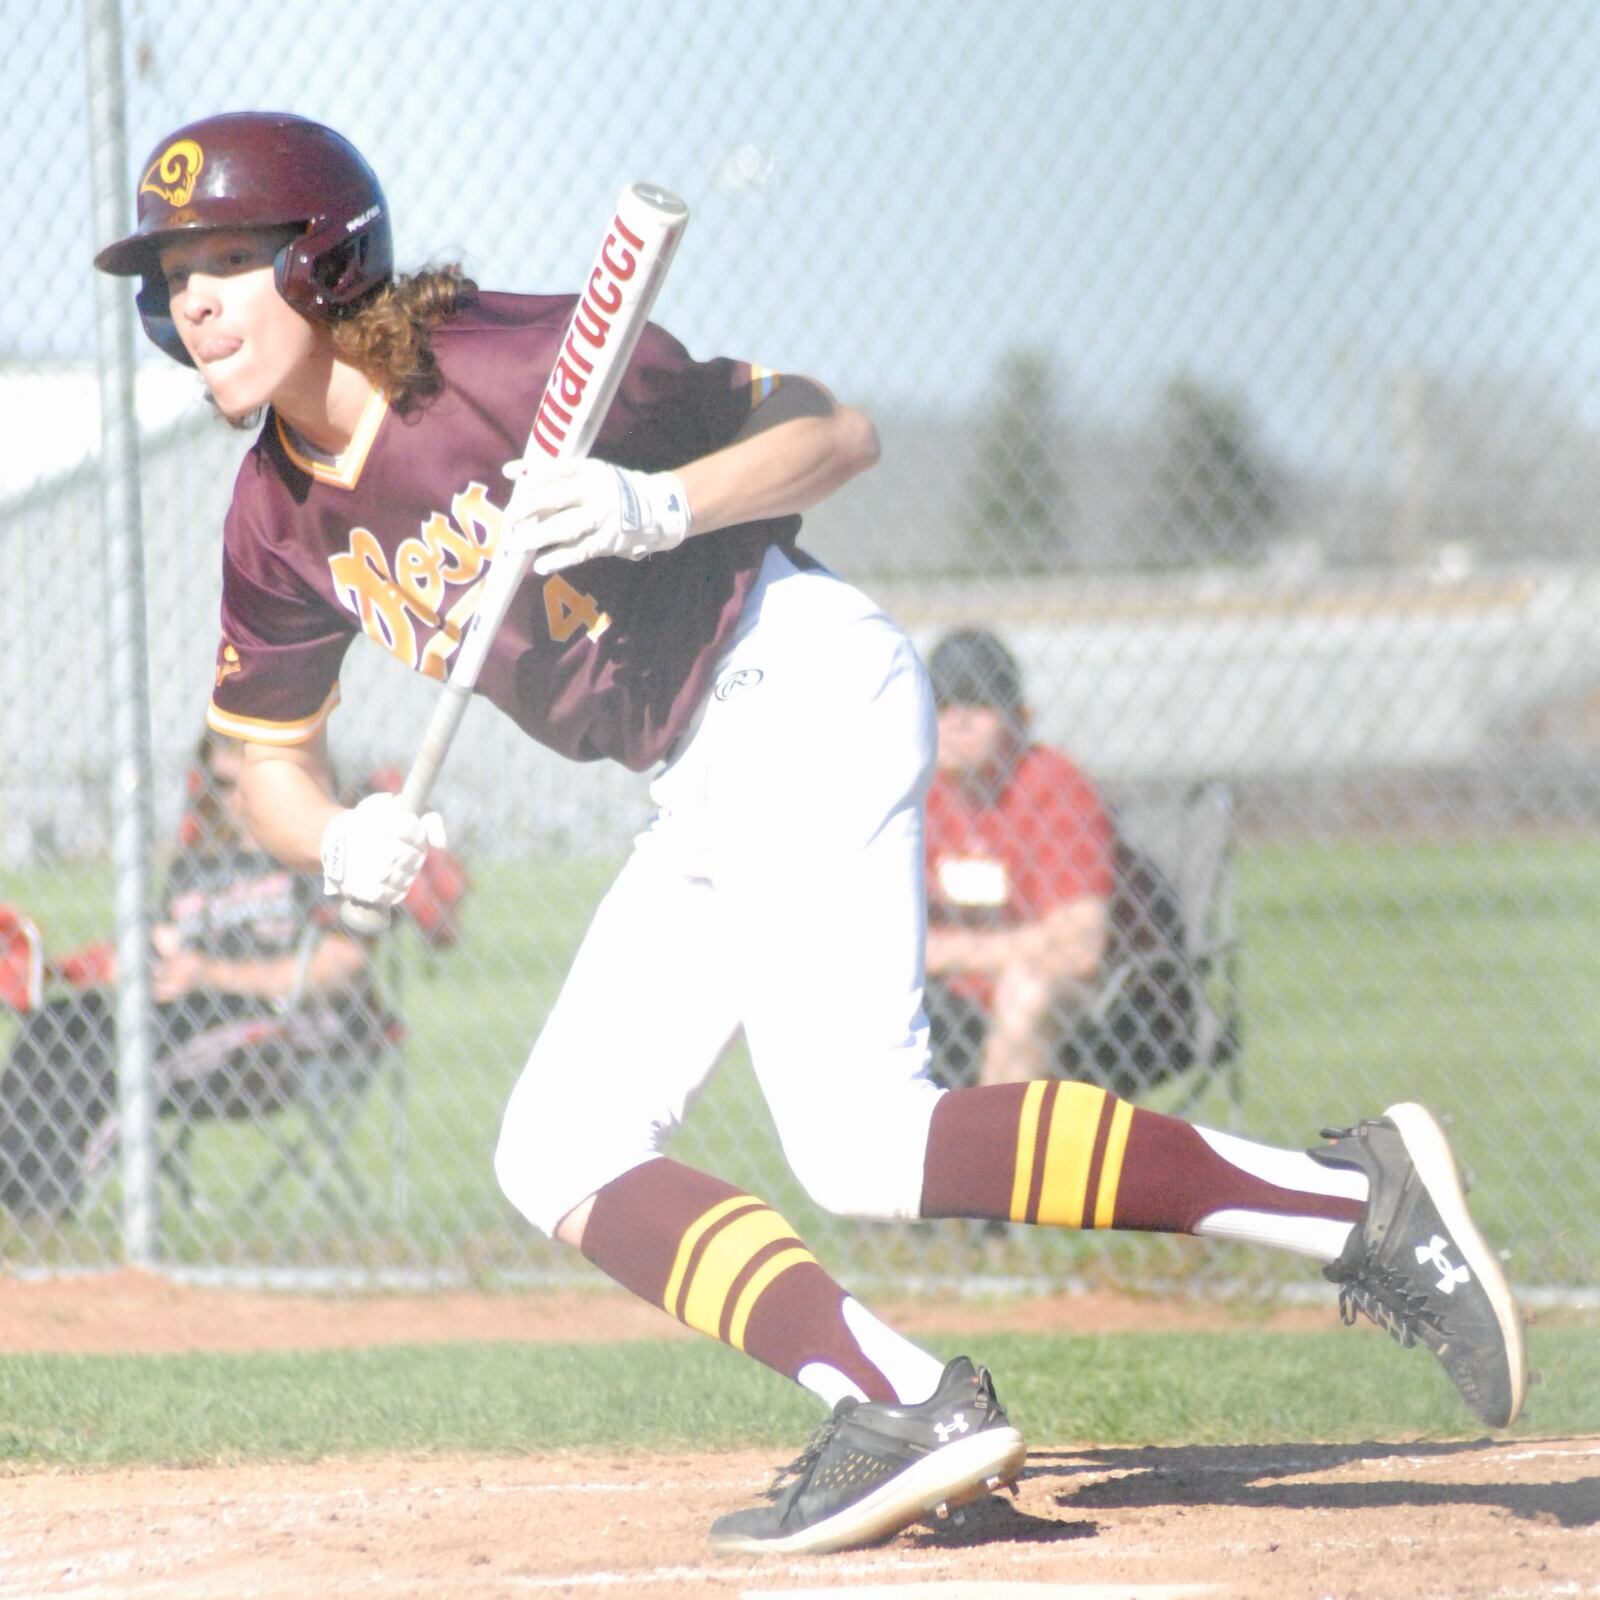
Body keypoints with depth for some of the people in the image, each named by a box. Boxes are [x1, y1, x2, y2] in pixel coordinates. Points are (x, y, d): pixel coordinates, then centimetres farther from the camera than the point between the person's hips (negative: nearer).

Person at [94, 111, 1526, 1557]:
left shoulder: (515, 365, -16)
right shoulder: (280, 518, 6)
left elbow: (838, 432, -12)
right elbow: (269, 752, 15)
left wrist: (660, 506, -29)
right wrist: (340, 843, -8)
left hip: (803, 689, -9)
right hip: (706, 787, 9)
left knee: (863, 1141, -24)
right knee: (560, 1163, 3)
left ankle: (1359, 1202, -22)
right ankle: (907, 1412, -9)